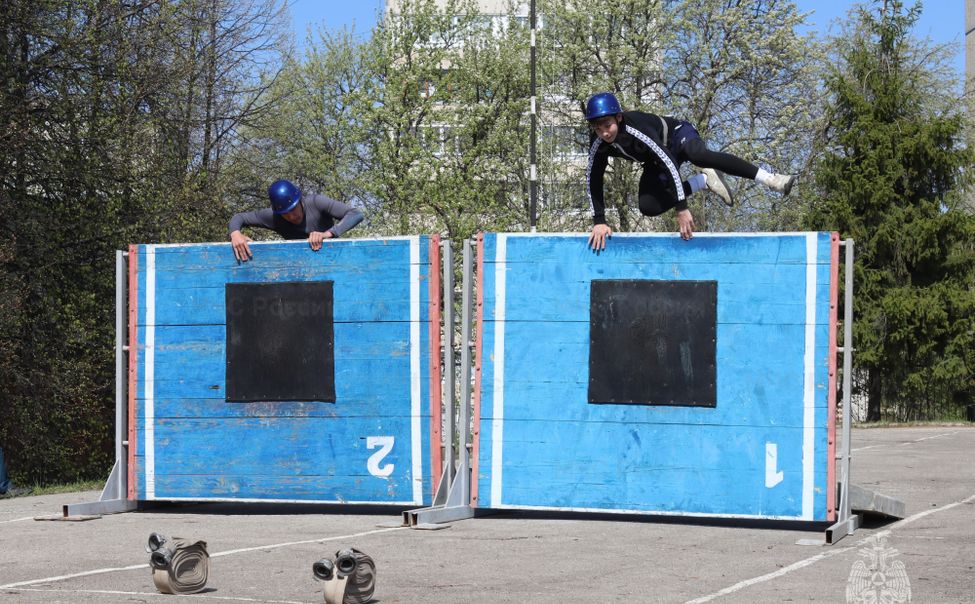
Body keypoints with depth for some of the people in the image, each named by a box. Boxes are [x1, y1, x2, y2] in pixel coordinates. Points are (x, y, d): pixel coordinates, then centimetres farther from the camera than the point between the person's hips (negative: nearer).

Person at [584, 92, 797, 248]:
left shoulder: (636, 128, -38)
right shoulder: (598, 143, -22)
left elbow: (668, 162, -41)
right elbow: (593, 179, -10)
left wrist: (682, 209, -43)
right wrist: (599, 222, -16)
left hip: (676, 134, -6)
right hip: (656, 161, 6)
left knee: (698, 154, -41)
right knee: (648, 207, -17)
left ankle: (769, 179, -45)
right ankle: (704, 181, -4)